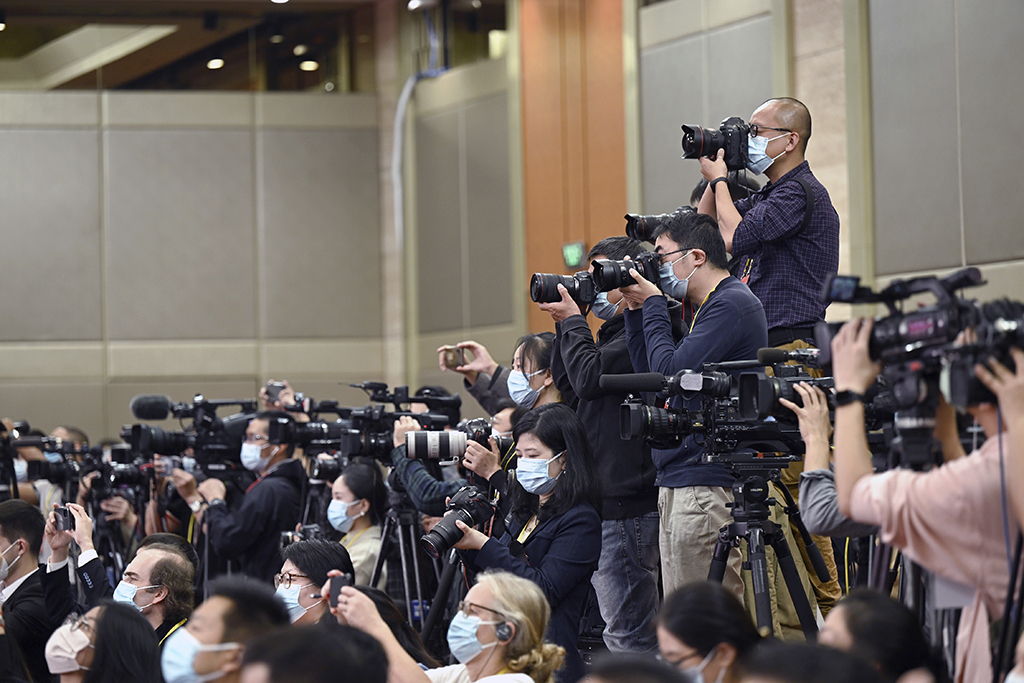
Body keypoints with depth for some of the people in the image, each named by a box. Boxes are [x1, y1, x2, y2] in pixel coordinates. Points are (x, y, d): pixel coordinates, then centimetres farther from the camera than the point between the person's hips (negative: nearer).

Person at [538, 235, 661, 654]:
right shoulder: (616, 331, 18)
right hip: (604, 501, 11)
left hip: (625, 505, -11)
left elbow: (589, 378, -21)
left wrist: (572, 321, -8)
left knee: (627, 633, -9)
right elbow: (566, 383, 22)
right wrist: (566, 323, 12)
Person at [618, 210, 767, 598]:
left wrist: (653, 305, -6)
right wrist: (636, 309, 15)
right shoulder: (710, 306, 21)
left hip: (706, 488, -10)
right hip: (677, 485, 10)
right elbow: (649, 374, 23)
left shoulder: (731, 304, -11)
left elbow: (670, 372, -18)